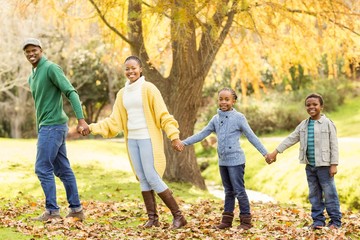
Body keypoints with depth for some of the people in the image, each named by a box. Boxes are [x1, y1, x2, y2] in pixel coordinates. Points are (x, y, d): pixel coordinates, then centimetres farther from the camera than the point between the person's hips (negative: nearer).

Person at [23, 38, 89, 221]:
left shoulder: (51, 68, -10)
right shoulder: (31, 78, 18)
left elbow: (71, 93, -17)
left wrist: (81, 119, -26)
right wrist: (39, 130, 19)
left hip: (53, 125, -9)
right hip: (46, 126, 9)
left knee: (43, 168, -8)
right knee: (63, 169, 9)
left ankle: (52, 211, -2)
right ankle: (76, 209, 13)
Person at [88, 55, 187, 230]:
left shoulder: (148, 88, -7)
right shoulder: (122, 93, 11)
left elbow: (163, 115, -10)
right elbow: (115, 120, 12)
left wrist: (173, 135, -19)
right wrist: (92, 128, 3)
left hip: (148, 139, -6)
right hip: (132, 140, 6)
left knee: (152, 178, -8)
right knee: (143, 179, 6)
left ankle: (178, 216, 1)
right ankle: (153, 218, 14)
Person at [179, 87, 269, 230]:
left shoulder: (238, 118, -7)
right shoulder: (216, 119, 9)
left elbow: (251, 137, -6)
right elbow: (202, 134, 11)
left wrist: (265, 153, -8)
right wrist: (184, 143, 3)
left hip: (235, 160, -6)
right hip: (223, 161, 6)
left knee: (239, 191, -3)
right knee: (228, 191, 14)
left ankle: (246, 220, 5)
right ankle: (227, 220, 19)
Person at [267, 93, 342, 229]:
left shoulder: (328, 124, -5)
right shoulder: (303, 125, 10)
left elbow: (334, 145, -6)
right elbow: (291, 139, 14)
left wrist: (334, 164, -11)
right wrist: (275, 152, 9)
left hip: (324, 165, -5)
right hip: (310, 166, 6)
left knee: (329, 193, -1)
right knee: (314, 194, 10)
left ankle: (335, 221, 7)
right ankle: (318, 220, 17)